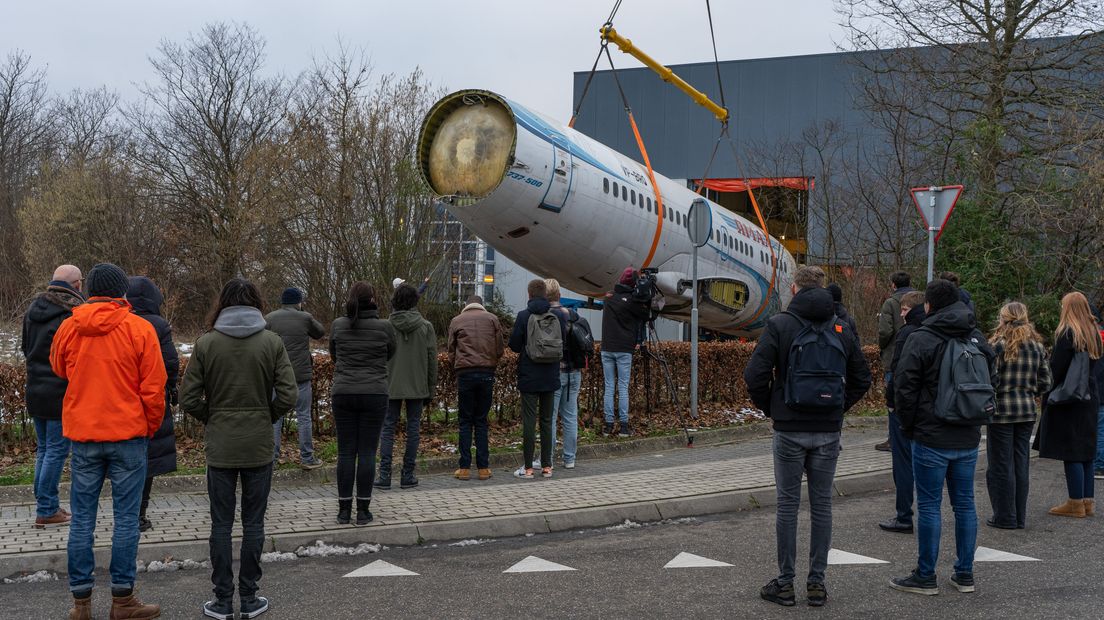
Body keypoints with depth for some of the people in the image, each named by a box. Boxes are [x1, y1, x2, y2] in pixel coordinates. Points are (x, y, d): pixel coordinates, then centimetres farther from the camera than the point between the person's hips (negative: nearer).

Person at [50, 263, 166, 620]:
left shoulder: (68, 328, 1)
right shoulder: (139, 329, -8)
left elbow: (58, 369, 20)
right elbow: (153, 388, -7)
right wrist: (151, 428, 7)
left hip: (82, 433, 3)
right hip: (128, 433, -3)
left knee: (82, 519, 9)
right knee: (126, 518, 4)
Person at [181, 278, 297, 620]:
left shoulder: (206, 343, -4)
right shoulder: (272, 342, -4)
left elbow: (189, 399, -5)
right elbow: (288, 397, -7)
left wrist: (211, 419, 12)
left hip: (220, 447, 0)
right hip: (259, 447, 0)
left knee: (221, 524, 8)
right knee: (253, 524, 9)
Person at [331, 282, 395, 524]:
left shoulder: (338, 325, 0)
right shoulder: (384, 327, -5)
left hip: (343, 393, 2)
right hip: (374, 394, -2)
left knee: (345, 452, 7)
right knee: (367, 452, 3)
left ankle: (344, 509, 10)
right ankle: (363, 510, 6)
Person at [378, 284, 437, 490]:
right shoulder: (425, 327, -2)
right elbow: (432, 360, 1)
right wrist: (431, 388, 9)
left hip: (391, 386, 0)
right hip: (417, 387, 0)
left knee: (388, 428, 7)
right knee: (413, 428, 7)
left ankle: (385, 475, 1)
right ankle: (408, 476, 8)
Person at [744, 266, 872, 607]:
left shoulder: (779, 325, -7)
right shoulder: (841, 329, 5)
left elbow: (754, 375, -14)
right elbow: (862, 378, 10)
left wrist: (769, 408, 1)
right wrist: (838, 408, 14)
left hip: (790, 430, -3)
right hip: (829, 432, 3)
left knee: (788, 504, 5)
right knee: (822, 504, 9)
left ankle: (785, 582, 11)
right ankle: (817, 582, 14)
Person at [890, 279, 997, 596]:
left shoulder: (921, 340, -12)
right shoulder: (978, 339, 8)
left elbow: (904, 388, -12)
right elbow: (992, 382, 15)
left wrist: (908, 426, 2)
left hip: (932, 439, -6)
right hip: (969, 439, 6)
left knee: (929, 506, 0)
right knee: (965, 503, 13)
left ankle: (926, 577, 7)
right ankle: (965, 574, 19)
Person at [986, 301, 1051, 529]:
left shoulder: (998, 345, -11)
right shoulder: (1037, 346, 6)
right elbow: (1045, 383, 8)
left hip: (1001, 410, -5)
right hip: (1028, 412, 6)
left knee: (1001, 465, 3)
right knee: (1021, 464, 12)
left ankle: (1005, 517, 7)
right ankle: (1020, 517, 18)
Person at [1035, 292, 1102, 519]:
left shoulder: (1067, 333, -14)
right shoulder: (1094, 333, 11)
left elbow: (1056, 368, -16)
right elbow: (1096, 364, 17)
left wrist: (1047, 396, -8)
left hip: (1069, 399, -8)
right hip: (1090, 398, 8)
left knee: (1070, 451, -5)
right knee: (1086, 450, 12)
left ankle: (1076, 503, -3)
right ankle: (1087, 501, 16)